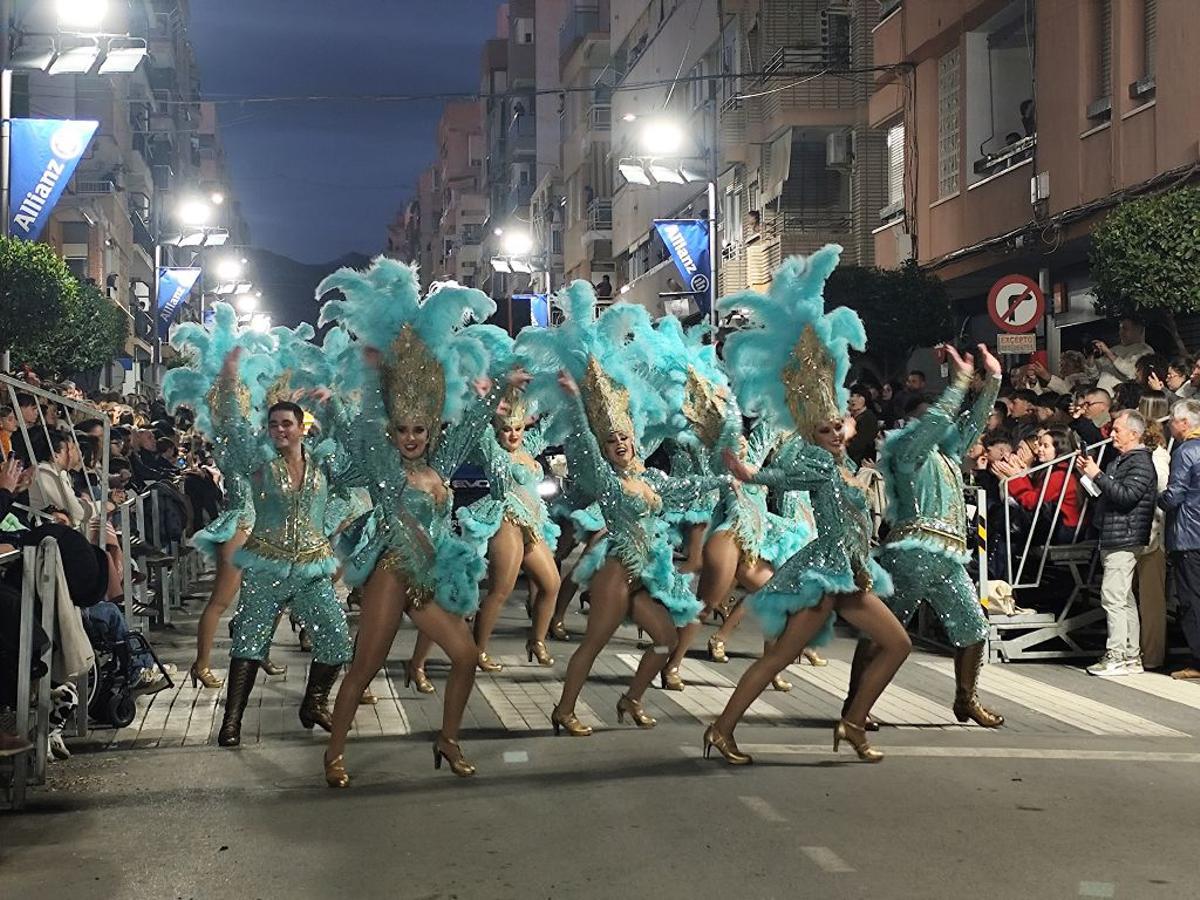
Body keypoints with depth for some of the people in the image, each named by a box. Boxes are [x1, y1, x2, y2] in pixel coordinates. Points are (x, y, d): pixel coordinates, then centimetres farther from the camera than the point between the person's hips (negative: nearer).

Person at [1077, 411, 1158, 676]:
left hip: (1125, 540, -10)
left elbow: (1126, 496, -23)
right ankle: (1131, 656, 16)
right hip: (1113, 539, 10)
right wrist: (1090, 471, 9)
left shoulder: (1140, 462, -11)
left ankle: (1116, 656, -10)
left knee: (1113, 596, -12)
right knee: (1125, 599, 12)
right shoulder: (1119, 459, 19)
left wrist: (1098, 475, -19)